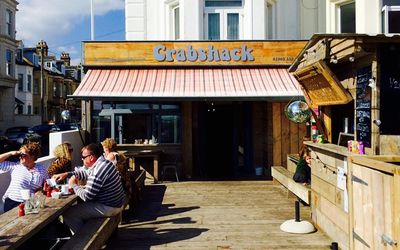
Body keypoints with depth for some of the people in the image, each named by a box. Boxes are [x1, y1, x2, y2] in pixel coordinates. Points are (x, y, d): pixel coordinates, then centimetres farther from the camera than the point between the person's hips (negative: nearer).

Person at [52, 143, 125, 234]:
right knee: (80, 204, 28)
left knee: (68, 213, -5)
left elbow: (86, 196, -22)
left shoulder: (98, 171, -26)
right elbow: (86, 173, 20)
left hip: (109, 208, -10)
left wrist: (74, 185, -6)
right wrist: (67, 174, 11)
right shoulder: (105, 162, 5)